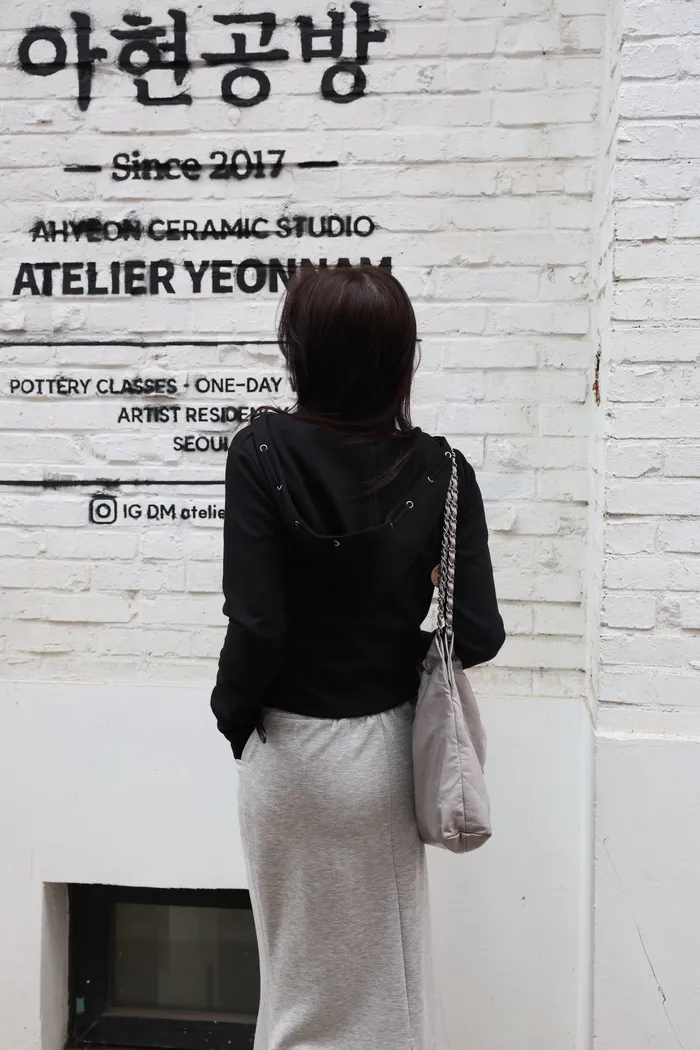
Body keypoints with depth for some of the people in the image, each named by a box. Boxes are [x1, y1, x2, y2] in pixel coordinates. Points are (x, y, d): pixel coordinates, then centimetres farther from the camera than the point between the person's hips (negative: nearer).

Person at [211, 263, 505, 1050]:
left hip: (290, 749, -2)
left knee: (302, 972, 18)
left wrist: (231, 711, -1)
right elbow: (478, 634, -11)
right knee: (390, 968, 22)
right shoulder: (439, 470, -10)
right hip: (385, 747, 3)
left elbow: (257, 627, -21)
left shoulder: (262, 454, -17)